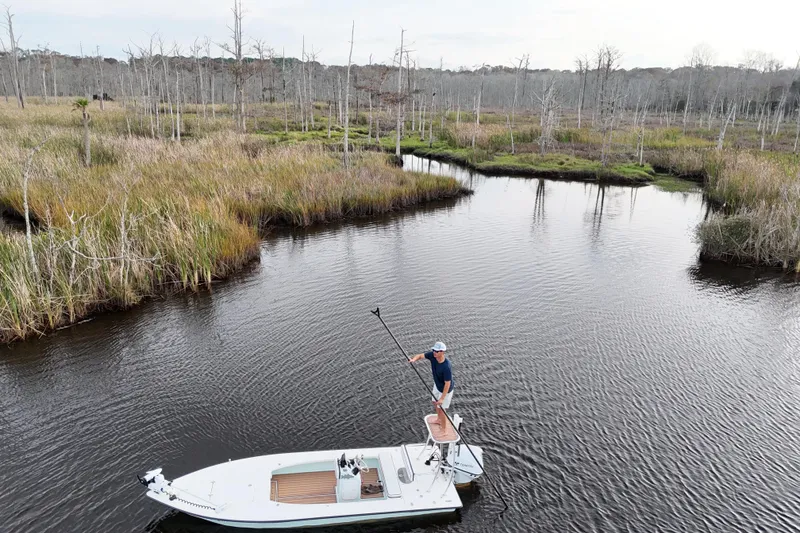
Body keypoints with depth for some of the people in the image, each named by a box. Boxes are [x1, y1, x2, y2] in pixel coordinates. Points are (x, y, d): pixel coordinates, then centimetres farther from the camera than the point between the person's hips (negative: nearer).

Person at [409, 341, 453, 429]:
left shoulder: (446, 367, -40)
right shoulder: (432, 355, -23)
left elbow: (447, 384, -31)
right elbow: (420, 356, -15)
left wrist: (442, 398, -28)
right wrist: (413, 359, -39)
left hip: (445, 389, -8)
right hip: (437, 385, 8)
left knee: (440, 409, 7)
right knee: (435, 403, 27)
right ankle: (439, 420, 54)